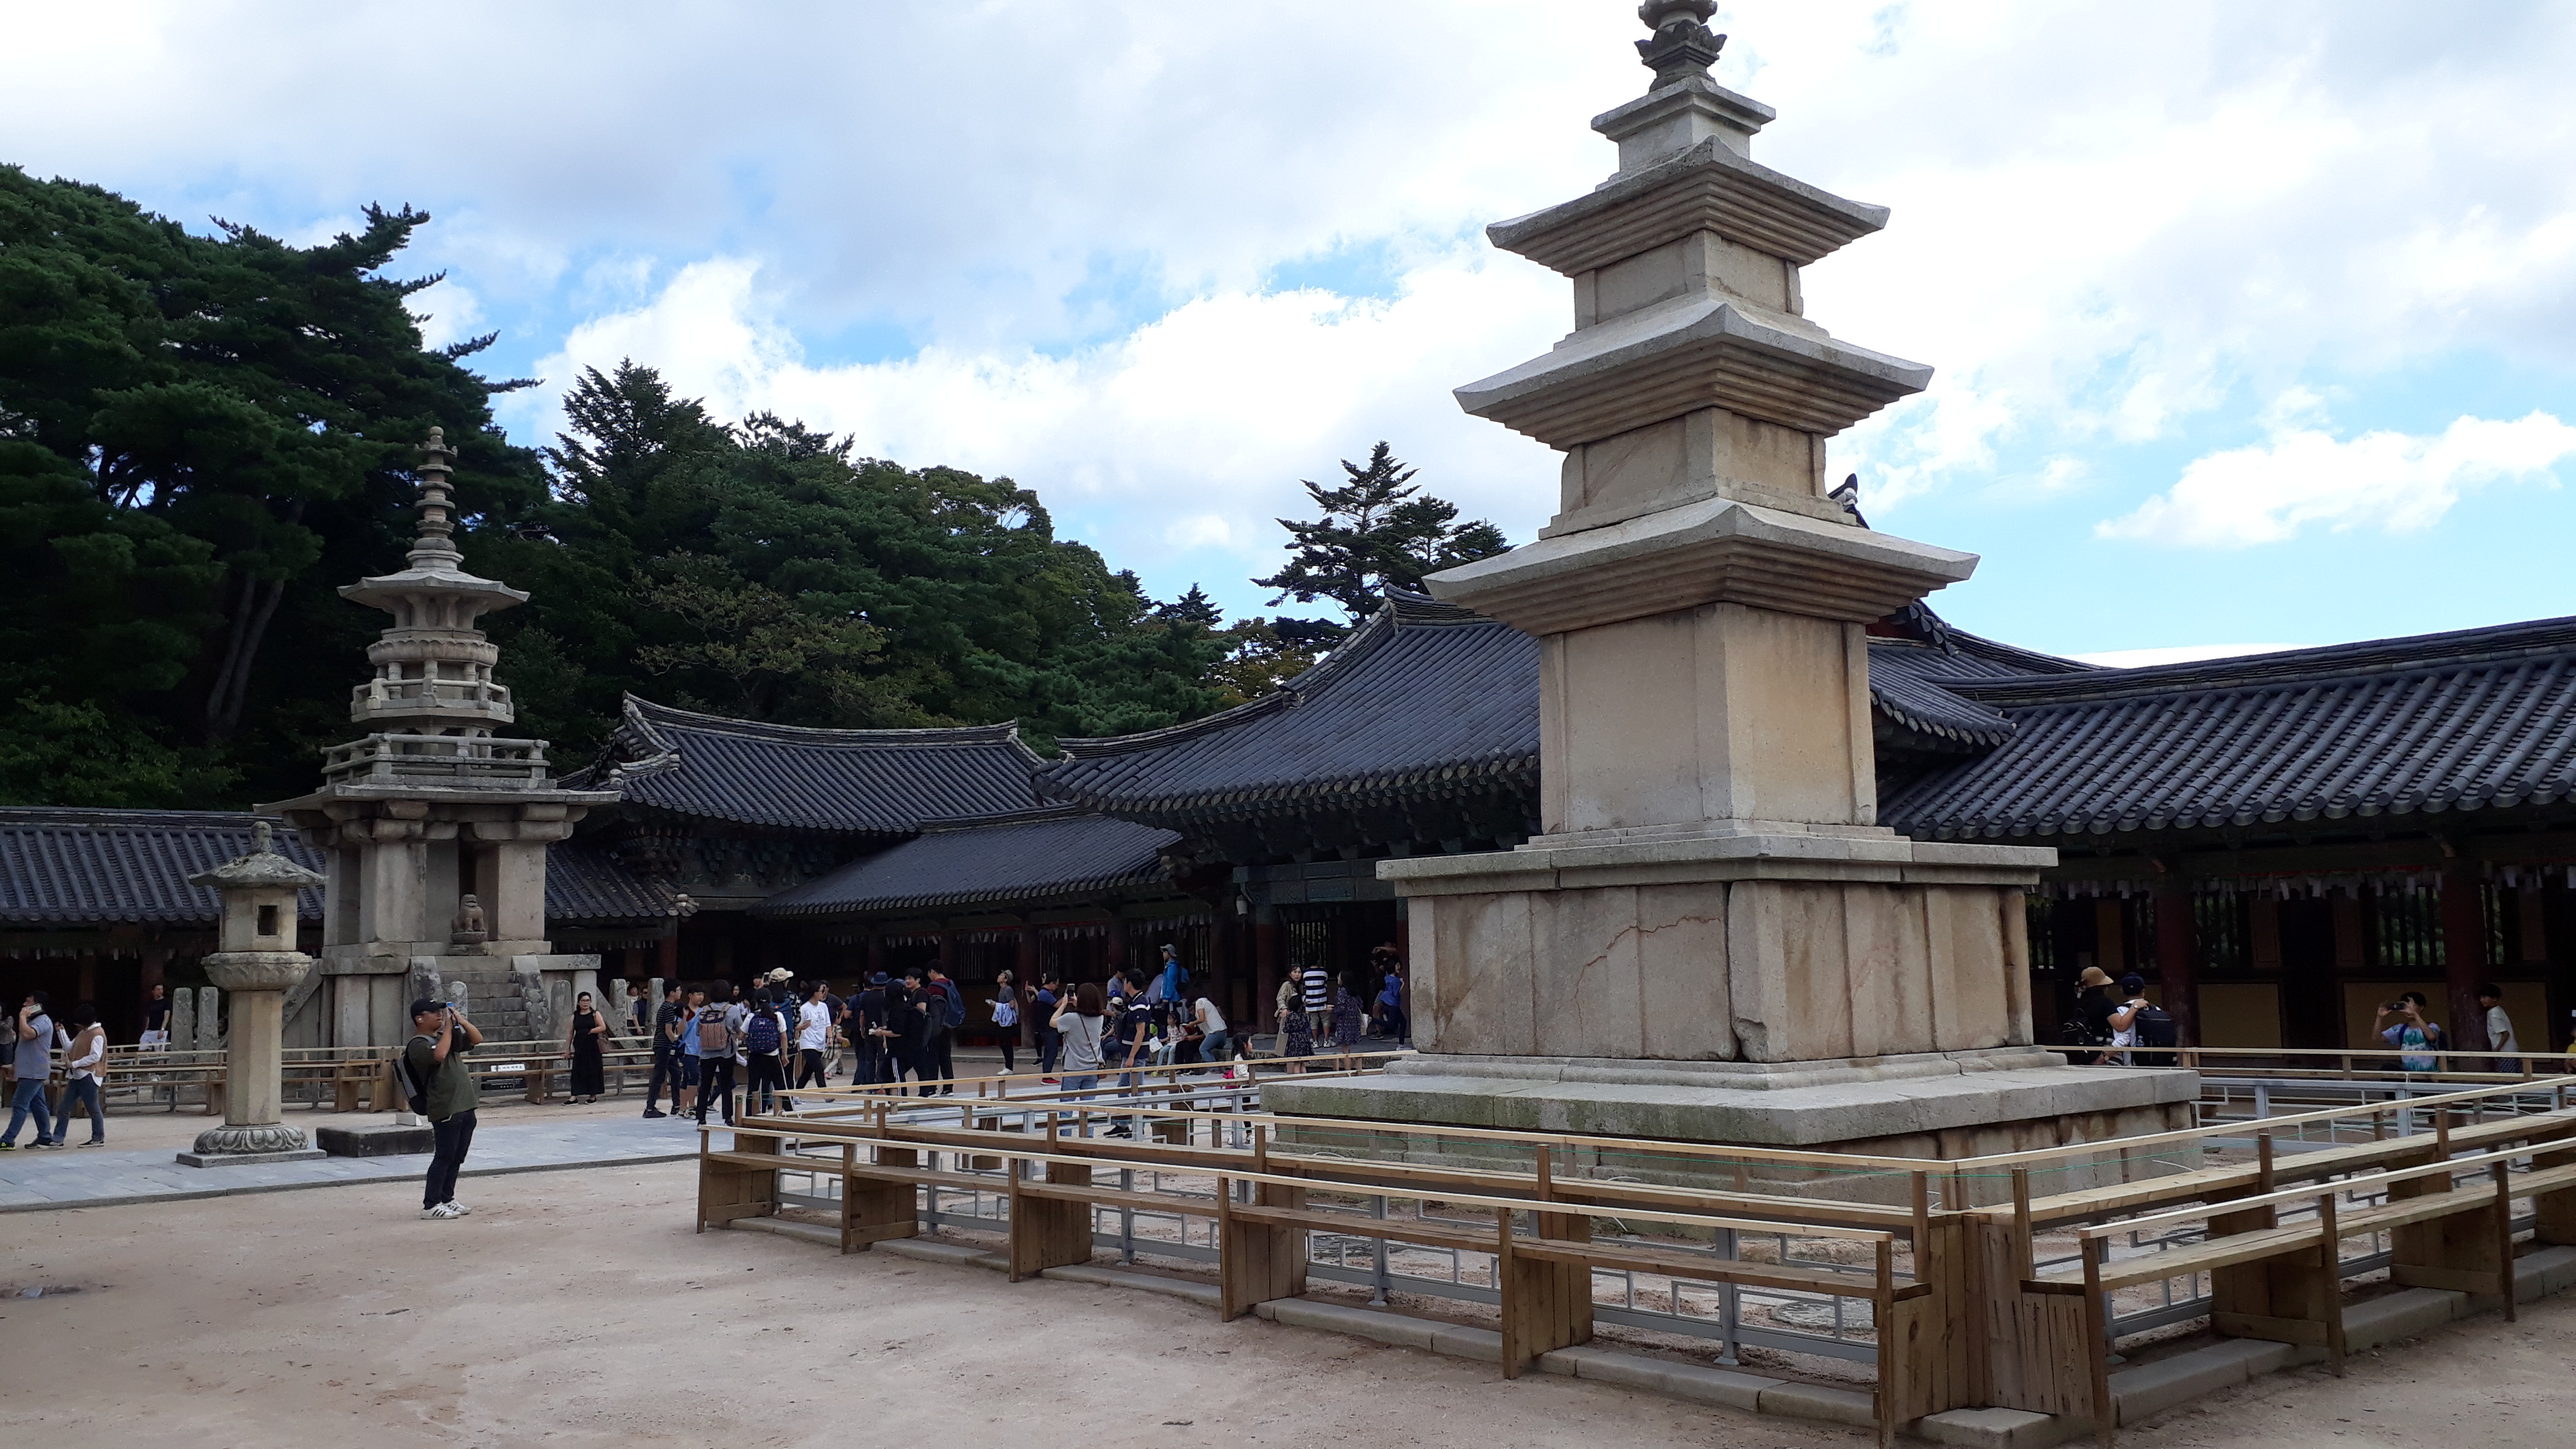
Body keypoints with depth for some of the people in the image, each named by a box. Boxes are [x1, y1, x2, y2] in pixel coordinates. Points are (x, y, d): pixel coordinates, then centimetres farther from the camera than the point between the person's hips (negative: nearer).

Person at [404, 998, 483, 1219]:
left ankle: (446, 1199, 22)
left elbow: (477, 1039, 18)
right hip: (445, 1109, -8)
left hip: (465, 1106, 8)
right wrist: (448, 1028, -17)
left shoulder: (447, 1036, 18)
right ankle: (430, 1205, -2)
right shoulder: (418, 1044, -9)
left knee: (457, 1157, 13)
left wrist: (460, 1021, 4)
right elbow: (439, 1055, -28)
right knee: (445, 1157, -7)